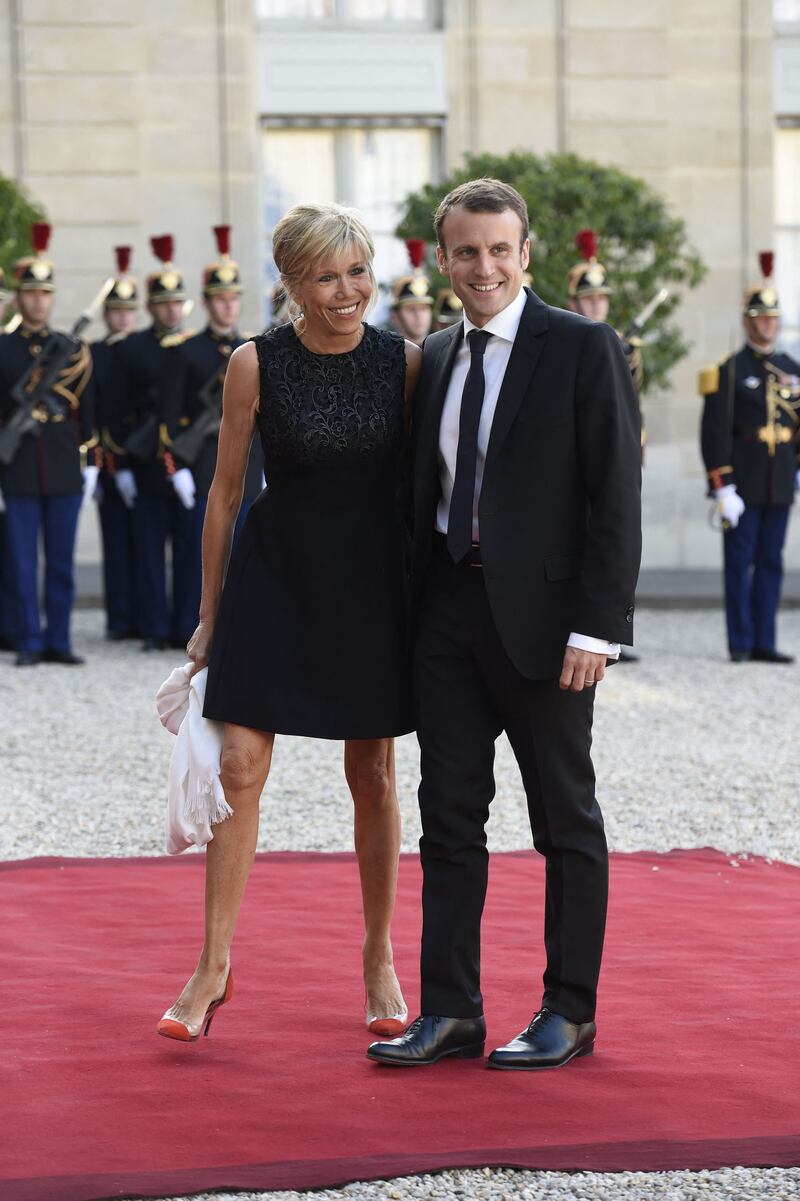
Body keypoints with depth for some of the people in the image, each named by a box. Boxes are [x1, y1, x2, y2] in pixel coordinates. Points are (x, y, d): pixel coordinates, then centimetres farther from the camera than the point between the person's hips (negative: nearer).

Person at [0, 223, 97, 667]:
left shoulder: (72, 349, 8)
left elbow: (86, 410, 11)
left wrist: (90, 463, 7)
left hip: (65, 471, 1)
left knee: (62, 561, 4)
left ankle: (59, 641, 11)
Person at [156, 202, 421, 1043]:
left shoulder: (403, 361, -3)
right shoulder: (256, 364, -7)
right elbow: (226, 490, 0)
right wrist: (209, 611, 3)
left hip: (371, 575, 1)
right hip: (274, 572, -1)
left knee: (372, 776, 8)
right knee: (239, 768, -4)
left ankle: (379, 959, 22)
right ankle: (214, 964, 6)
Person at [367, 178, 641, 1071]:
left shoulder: (583, 349, -6)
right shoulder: (434, 358, 12)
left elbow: (616, 495, -10)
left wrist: (595, 626, -16)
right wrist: (409, 610, 8)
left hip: (541, 615, -6)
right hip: (448, 607, 6)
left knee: (566, 821, 5)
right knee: (449, 819, 7)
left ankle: (569, 1013, 14)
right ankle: (450, 1013, 14)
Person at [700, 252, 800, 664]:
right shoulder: (728, 372, -3)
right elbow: (714, 433, -8)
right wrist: (723, 489, -14)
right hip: (743, 486, -5)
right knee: (740, 563, -1)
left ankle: (764, 643, 10)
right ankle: (740, 643, 4)